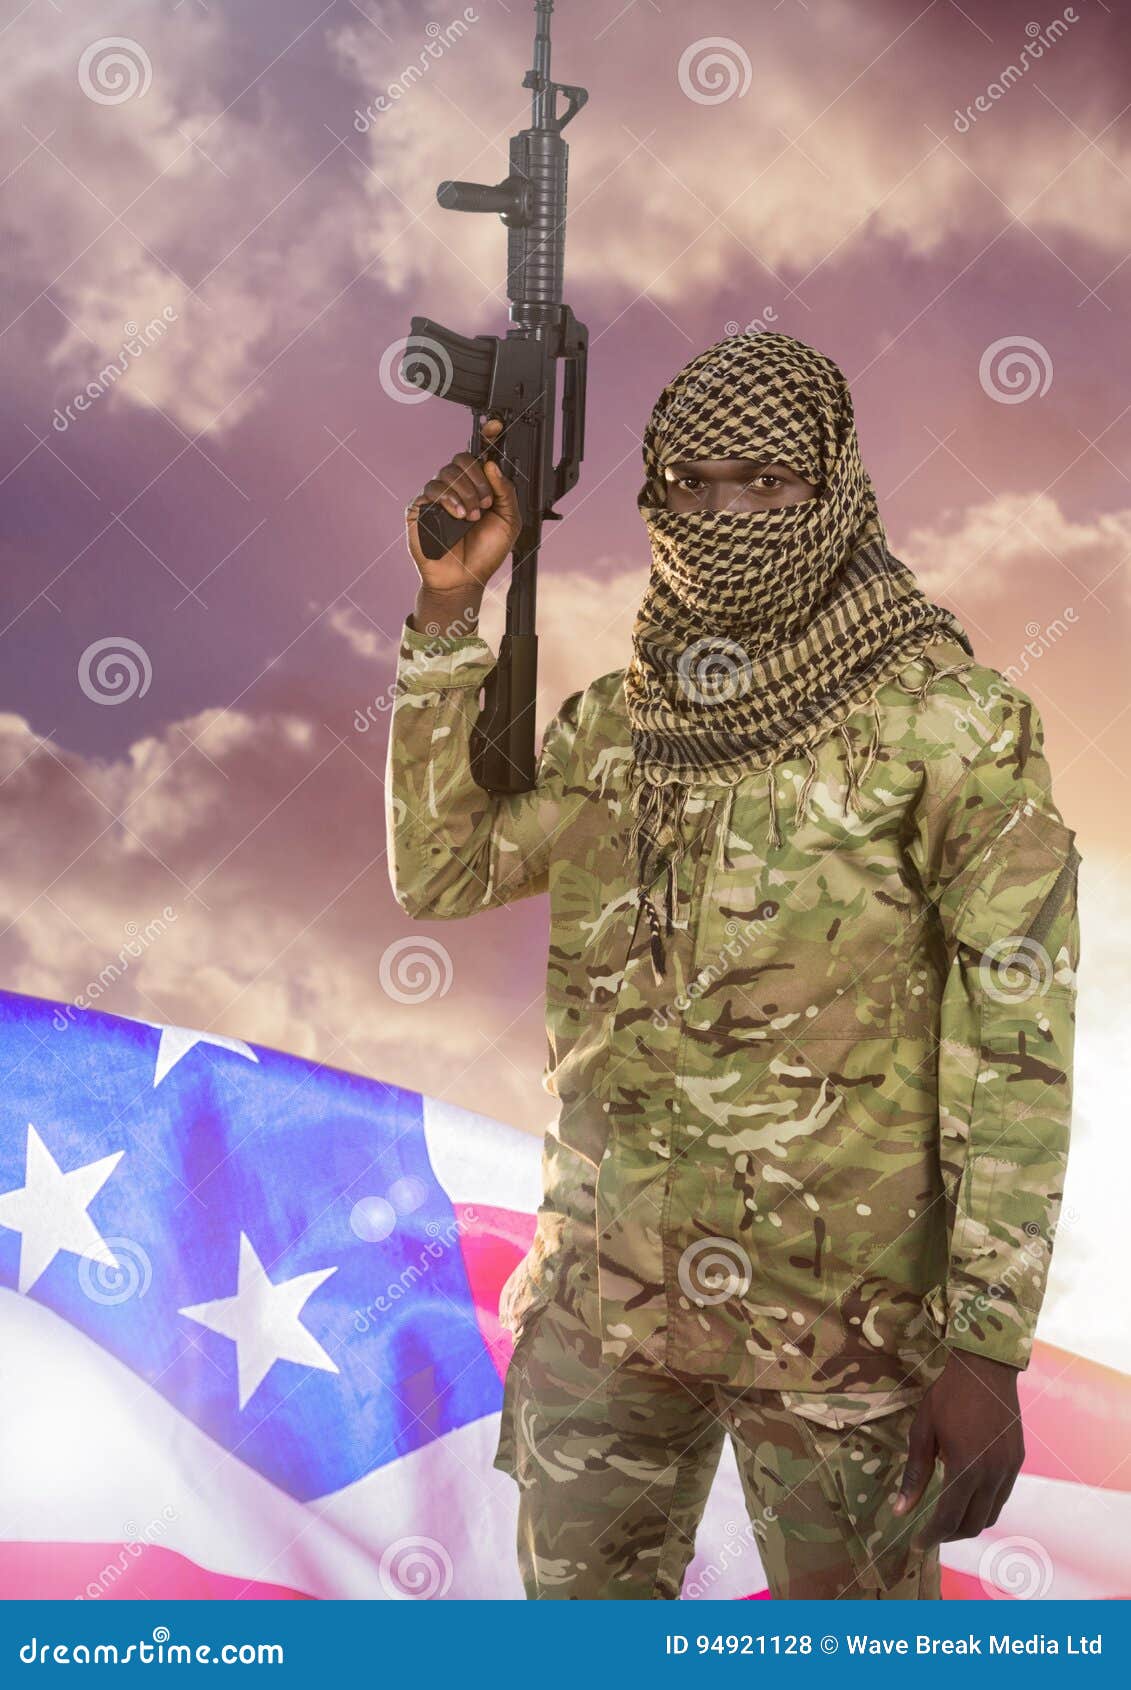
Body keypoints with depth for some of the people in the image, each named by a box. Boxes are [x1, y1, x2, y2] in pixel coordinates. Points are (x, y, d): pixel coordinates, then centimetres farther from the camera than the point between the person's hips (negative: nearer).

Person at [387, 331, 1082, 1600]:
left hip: (837, 1309, -4)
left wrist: (989, 1348, -16)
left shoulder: (954, 725, -11)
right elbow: (439, 871, 8)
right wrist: (447, 613, 0)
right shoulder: (618, 722, 6)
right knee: (577, 1595, 20)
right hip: (603, 1298, 5)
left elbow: (1016, 1042, -13)